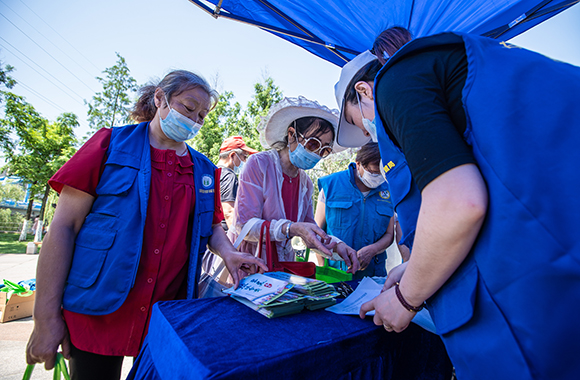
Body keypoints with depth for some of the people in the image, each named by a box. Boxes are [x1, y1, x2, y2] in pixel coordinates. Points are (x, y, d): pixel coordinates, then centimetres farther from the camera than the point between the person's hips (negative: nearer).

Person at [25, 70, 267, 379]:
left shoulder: (204, 170, 6)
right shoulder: (111, 145, -4)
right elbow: (64, 226, -6)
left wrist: (227, 253, -8)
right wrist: (46, 318, -9)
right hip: (97, 313, -3)